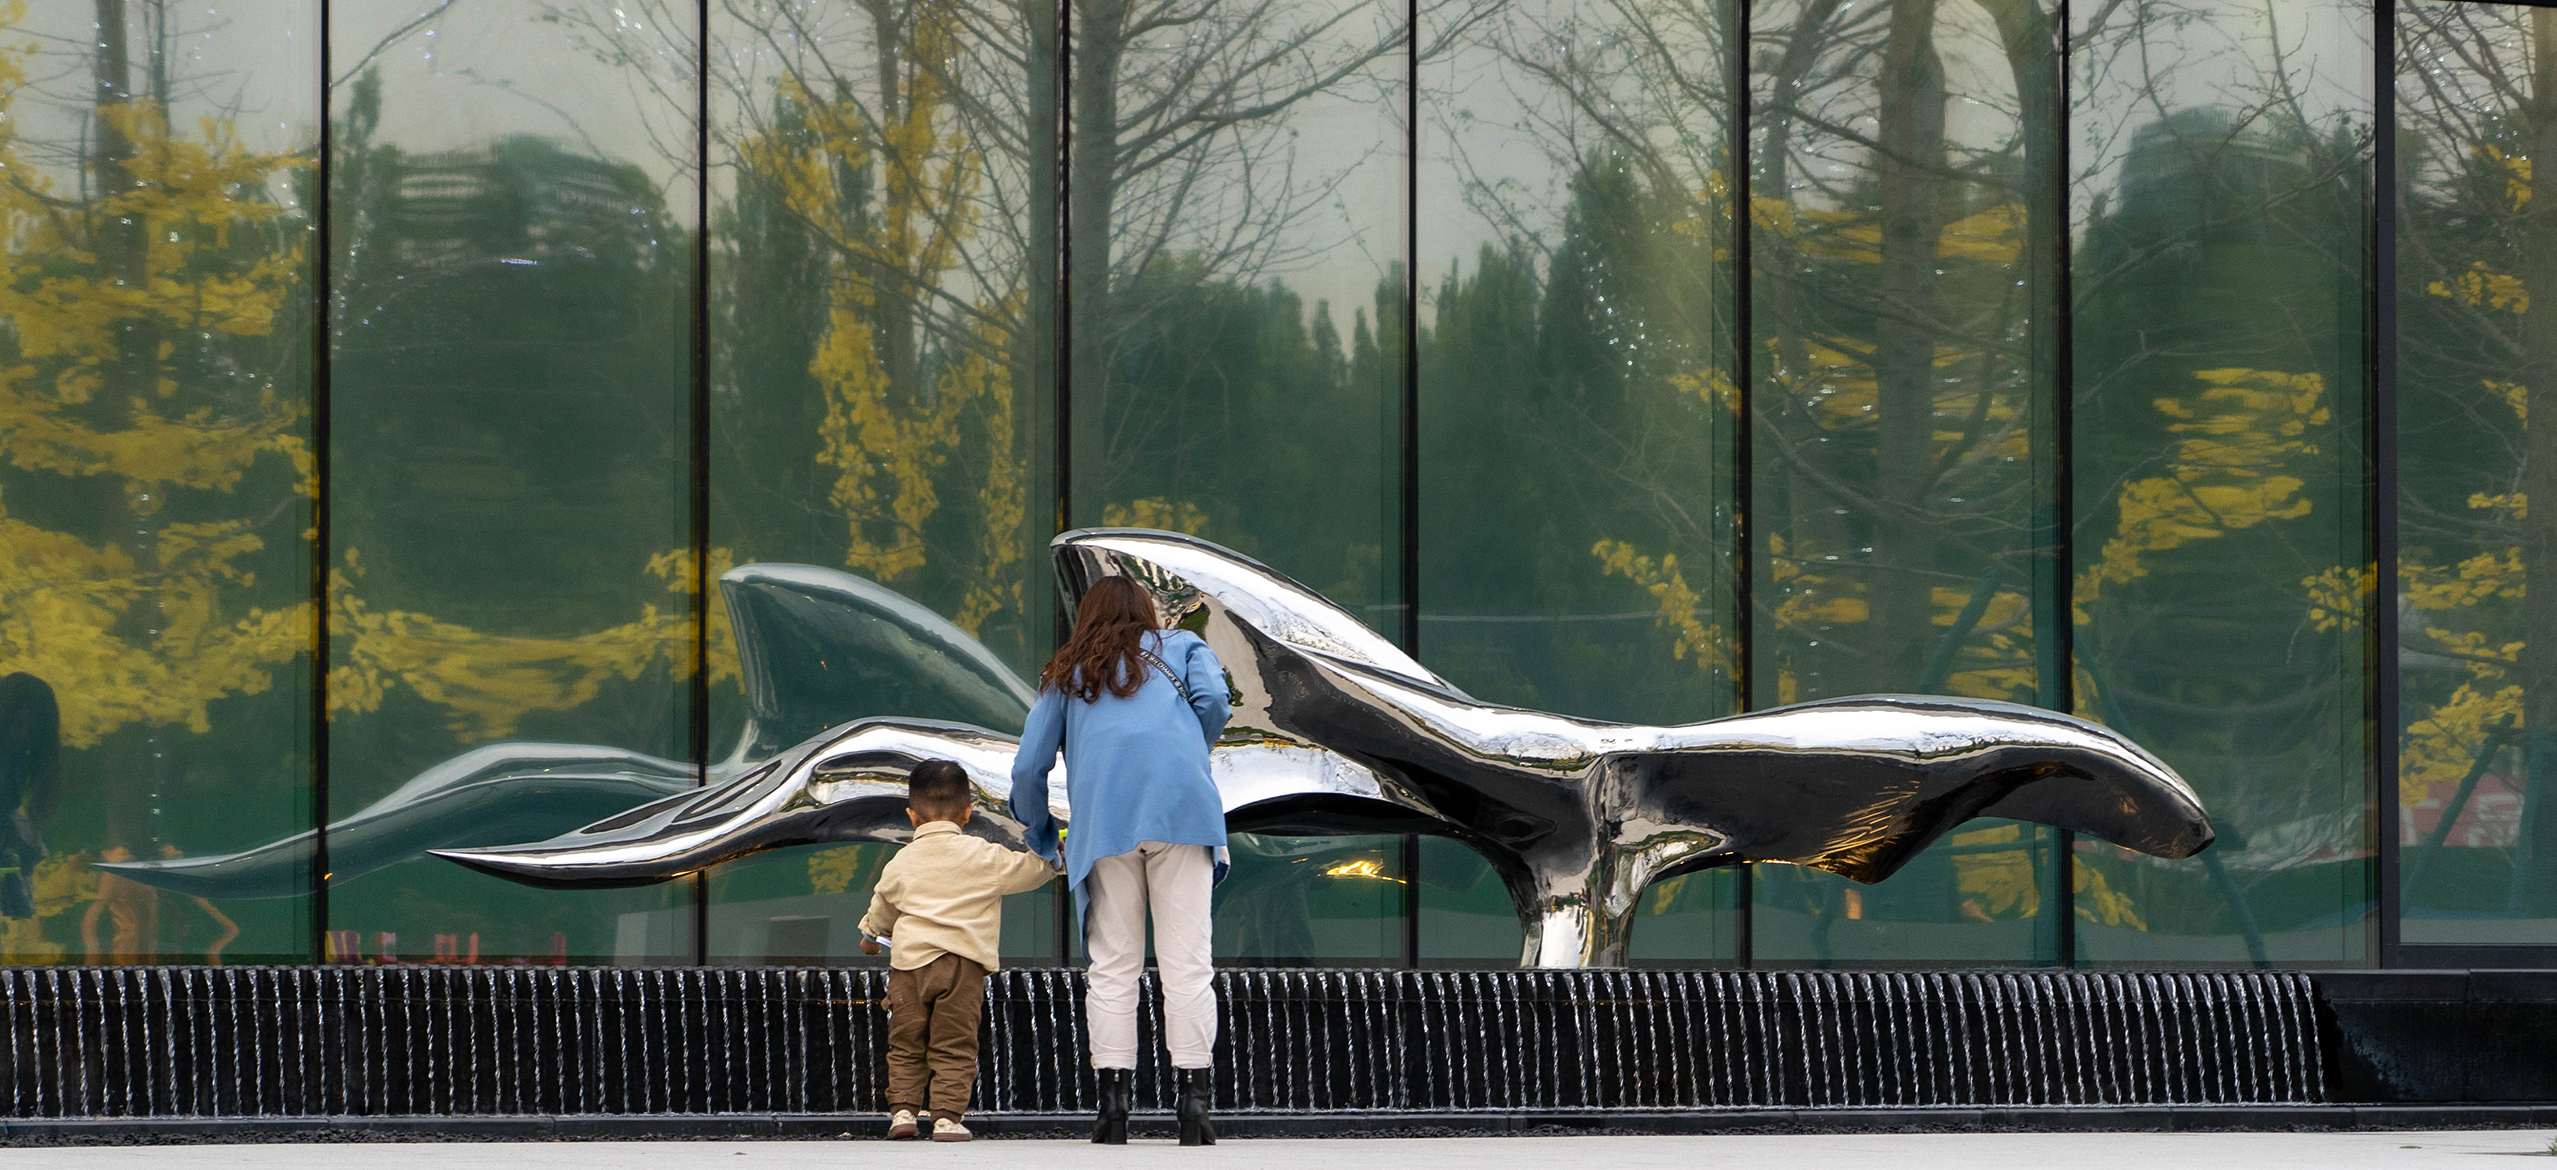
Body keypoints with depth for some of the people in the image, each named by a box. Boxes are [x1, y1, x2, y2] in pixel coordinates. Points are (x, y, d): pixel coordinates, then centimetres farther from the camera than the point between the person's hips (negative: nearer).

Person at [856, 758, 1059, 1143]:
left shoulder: (901, 863, 11)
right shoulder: (983, 857, 1)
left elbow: (882, 906, 28)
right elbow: (1028, 870, 10)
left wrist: (870, 935, 49)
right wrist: (1051, 855, 32)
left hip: (909, 959, 2)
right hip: (962, 965, -2)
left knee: (906, 1046, 12)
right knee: (953, 1047, 0)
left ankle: (903, 1110, 6)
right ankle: (946, 1115, -7)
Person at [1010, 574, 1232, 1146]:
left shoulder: (1065, 675, 27)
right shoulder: (1182, 647, 25)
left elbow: (1028, 769, 21)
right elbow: (1213, 700, 4)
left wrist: (1040, 837, 37)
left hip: (1103, 818, 1)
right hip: (1180, 807, -1)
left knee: (1112, 965, 3)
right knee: (1186, 960, -4)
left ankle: (1113, 1097, -7)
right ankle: (1193, 1096, -12)